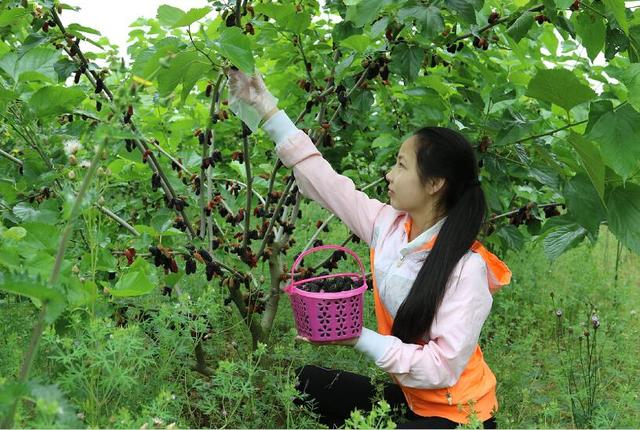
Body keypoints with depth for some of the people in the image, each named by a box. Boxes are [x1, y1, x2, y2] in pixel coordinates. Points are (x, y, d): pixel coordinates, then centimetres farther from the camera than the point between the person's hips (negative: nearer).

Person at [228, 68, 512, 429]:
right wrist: (266, 106, 1)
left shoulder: (467, 268, -25)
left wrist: (361, 340, -30)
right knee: (307, 382, 4)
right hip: (407, 396, 7)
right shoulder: (389, 226, -6)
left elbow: (442, 367, -27)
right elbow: (322, 178, -1)